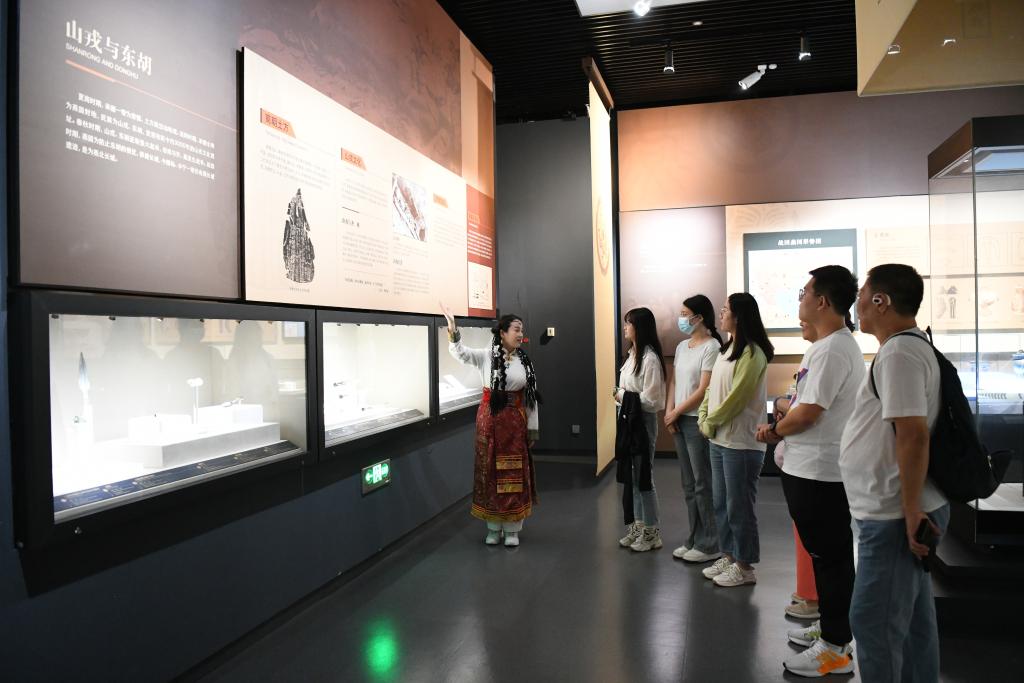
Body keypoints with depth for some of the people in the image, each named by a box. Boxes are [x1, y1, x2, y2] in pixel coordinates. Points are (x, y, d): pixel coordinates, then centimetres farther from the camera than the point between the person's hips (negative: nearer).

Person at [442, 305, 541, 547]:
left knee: (514, 474, 5)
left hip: (515, 421, 2)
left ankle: (512, 529, 18)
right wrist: (453, 330, -40)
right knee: (490, 472, 6)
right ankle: (493, 527, 20)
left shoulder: (525, 361, 4)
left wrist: (532, 428, 5)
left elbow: (531, 397, 6)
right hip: (490, 419, -2)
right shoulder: (487, 356, -4)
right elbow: (461, 353, -21)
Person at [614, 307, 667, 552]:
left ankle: (651, 532, 14)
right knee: (632, 475, 14)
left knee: (644, 477, 1)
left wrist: (623, 397, -13)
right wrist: (620, 395, 2)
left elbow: (651, 399, -20)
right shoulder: (632, 355, 11)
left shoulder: (650, 358, -17)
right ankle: (637, 526, 25)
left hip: (643, 422, -9)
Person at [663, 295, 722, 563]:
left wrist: (676, 412, -8)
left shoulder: (711, 347, -12)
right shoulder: (682, 346, 13)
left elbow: (704, 390, -15)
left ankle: (710, 545, 9)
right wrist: (669, 413, 0)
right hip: (679, 421, 8)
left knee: (703, 484, -1)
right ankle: (694, 540, 23)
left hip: (699, 422, -8)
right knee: (689, 485, 13)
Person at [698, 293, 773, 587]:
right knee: (721, 503, 16)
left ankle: (745, 566, 15)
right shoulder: (726, 349, 13)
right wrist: (704, 418, 2)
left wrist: (711, 422, -9)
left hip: (741, 442, -9)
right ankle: (729, 556, 30)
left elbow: (736, 397, -18)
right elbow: (712, 387, 14)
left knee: (739, 506, 2)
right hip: (719, 439, 9)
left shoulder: (752, 353, -16)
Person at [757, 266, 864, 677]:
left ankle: (836, 649, 13)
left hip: (819, 473, -10)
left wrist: (774, 430, -5)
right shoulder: (830, 345, 13)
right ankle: (831, 627, 34)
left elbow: (807, 414, -22)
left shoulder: (833, 350, -21)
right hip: (811, 469, 10)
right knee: (825, 554, 20)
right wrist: (779, 430, 6)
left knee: (831, 557, 1)